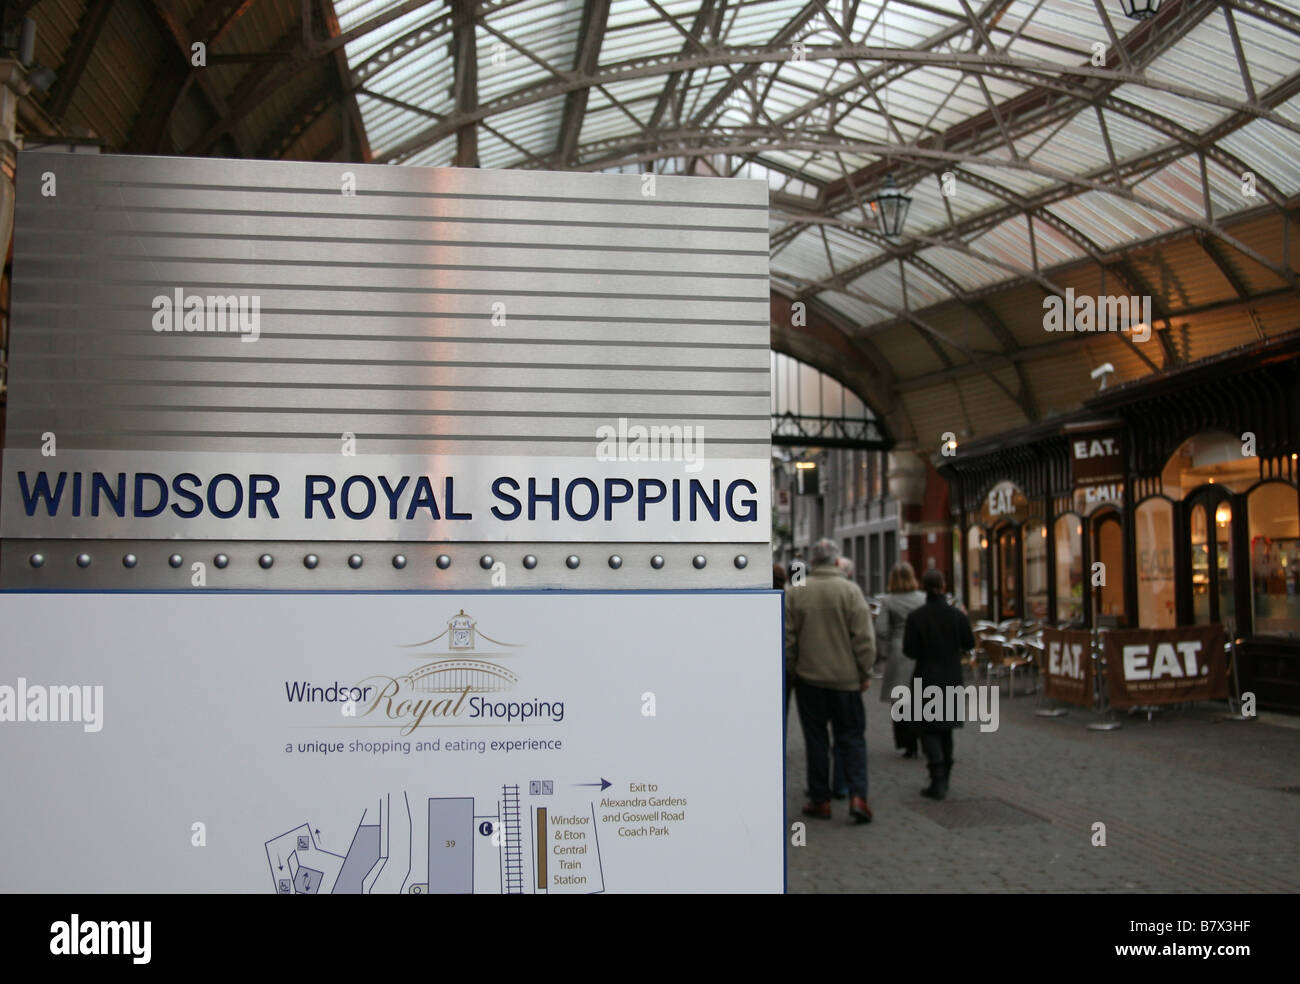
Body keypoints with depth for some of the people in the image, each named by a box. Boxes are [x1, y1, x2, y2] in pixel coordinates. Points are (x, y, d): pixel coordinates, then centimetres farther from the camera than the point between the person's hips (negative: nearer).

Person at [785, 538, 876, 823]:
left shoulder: (795, 593, -2)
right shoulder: (850, 590, -7)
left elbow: (787, 639, 0)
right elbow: (864, 637, -7)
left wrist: (791, 670, 11)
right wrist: (865, 672, 1)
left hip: (809, 679, 1)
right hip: (845, 679, -1)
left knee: (816, 740, 10)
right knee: (852, 737, 7)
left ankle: (820, 799, 13)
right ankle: (857, 795, -6)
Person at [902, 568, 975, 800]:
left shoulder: (916, 617, -13)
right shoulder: (956, 615, -4)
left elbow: (910, 651, -13)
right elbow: (969, 643, 7)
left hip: (926, 679, -4)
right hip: (951, 679, 4)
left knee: (928, 730, 1)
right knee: (946, 729, 17)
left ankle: (938, 782, -11)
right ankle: (944, 778, 25)